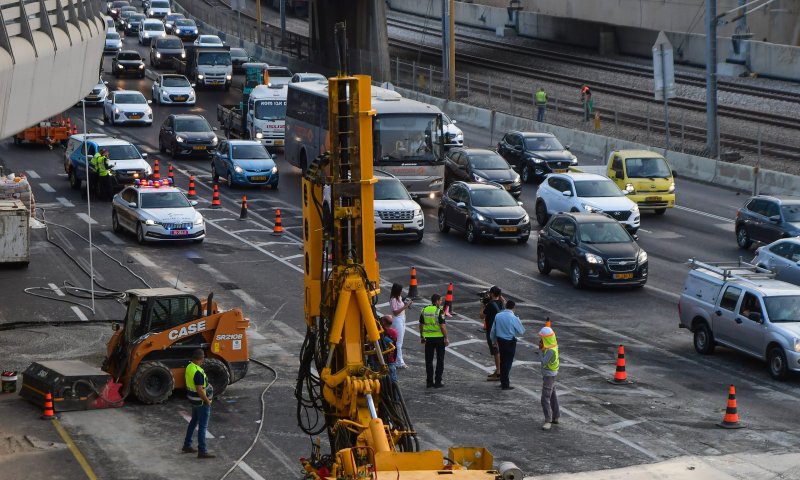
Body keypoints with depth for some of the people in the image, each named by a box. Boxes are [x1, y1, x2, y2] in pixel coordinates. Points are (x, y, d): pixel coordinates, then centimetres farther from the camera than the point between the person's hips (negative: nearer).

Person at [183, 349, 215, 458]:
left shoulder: (189, 367, 1)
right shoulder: (198, 372, -28)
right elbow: (199, 390, -28)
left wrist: (207, 384, 9)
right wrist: (207, 401, -16)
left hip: (193, 400, 10)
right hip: (201, 401, -10)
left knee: (194, 422, 23)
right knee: (203, 426, -2)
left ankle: (187, 445, 31)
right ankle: (202, 451, 2)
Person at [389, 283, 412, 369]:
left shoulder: (399, 298, 11)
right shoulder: (393, 299, -16)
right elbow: (395, 312, -19)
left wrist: (407, 305, -1)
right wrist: (405, 306, -20)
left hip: (402, 320, 10)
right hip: (397, 320, -10)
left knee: (400, 342, 12)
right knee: (398, 342, -6)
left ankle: (399, 361, 17)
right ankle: (399, 362, -4)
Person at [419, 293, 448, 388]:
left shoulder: (424, 310, 4)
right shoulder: (439, 311, -13)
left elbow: (421, 325, 10)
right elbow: (442, 326, -17)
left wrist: (422, 337, 20)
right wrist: (446, 338, -10)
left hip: (428, 338, 5)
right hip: (439, 337, -5)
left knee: (428, 360, 10)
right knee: (440, 360, 5)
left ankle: (429, 381, 10)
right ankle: (438, 381, 3)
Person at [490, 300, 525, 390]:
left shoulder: (498, 316, -3)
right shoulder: (513, 318, -18)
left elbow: (493, 330, 7)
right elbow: (521, 331, -9)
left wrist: (494, 340, 22)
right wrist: (518, 321, 6)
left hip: (500, 341, 5)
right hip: (510, 342, -5)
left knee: (502, 360, 19)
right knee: (508, 362, 3)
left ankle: (503, 381, 29)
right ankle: (505, 385, 5)